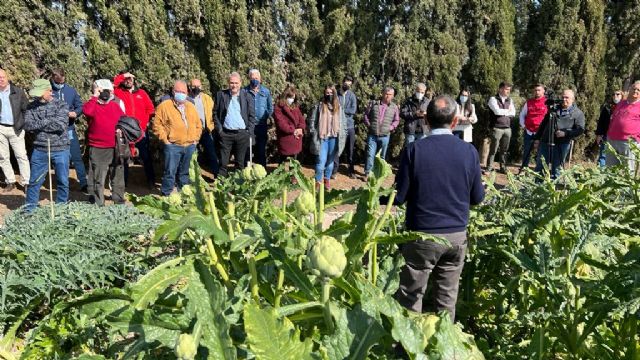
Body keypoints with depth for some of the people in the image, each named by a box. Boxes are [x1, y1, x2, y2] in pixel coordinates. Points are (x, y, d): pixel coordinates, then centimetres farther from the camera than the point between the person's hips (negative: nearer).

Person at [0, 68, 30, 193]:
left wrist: (22, 124, -4)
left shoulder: (18, 91, 0)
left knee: (21, 156, -3)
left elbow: (26, 108, 2)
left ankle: (26, 182, 0)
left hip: (15, 129, -2)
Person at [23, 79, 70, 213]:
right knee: (34, 182, 8)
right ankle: (29, 210, 21)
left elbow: (61, 125, -17)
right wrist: (49, 121, -15)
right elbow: (28, 125, -8)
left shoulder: (61, 105, -4)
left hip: (60, 150, -2)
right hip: (39, 150, 2)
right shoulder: (32, 106, 5)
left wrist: (38, 125, -11)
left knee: (63, 182, 7)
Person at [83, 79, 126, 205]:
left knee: (117, 175, 16)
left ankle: (119, 200, 30)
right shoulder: (94, 105, -4)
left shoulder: (115, 105, 10)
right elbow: (87, 111, -27)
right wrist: (94, 96, -17)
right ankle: (97, 203, 10)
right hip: (97, 149, -5)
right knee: (97, 177, 1)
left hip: (115, 148, 5)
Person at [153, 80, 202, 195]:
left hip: (190, 146, 5)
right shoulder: (164, 105, -2)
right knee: (170, 172, -5)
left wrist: (196, 138, 9)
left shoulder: (191, 106, 15)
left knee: (185, 173, 13)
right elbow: (157, 124, -4)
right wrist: (165, 139, -8)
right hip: (173, 146, -5)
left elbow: (198, 124, 19)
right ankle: (166, 195, 3)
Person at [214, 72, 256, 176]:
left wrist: (249, 132, -4)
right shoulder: (221, 95, 5)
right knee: (223, 163, 2)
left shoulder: (247, 96, 4)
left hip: (242, 133, 0)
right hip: (225, 133, 0)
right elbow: (215, 113, 6)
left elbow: (252, 116, 5)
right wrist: (219, 129, -3)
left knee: (240, 163, 8)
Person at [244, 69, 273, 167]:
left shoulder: (266, 91, 5)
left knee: (261, 151, 9)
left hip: (261, 126, 1)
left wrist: (265, 117, 2)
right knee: (246, 150, 3)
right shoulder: (244, 91, -1)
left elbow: (270, 108, 11)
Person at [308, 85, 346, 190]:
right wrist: (313, 134, -5)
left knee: (330, 161, 12)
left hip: (334, 138, 3)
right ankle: (318, 181, 8)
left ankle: (327, 180, 26)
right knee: (321, 161, -5)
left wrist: (343, 135, 7)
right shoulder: (318, 106, -2)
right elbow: (312, 120, 0)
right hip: (322, 138, -3)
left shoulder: (338, 107, 7)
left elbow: (343, 122, 13)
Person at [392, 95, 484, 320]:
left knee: (410, 298, 11)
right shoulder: (469, 151, -4)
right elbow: (477, 198, 4)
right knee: (447, 298, 16)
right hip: (457, 236, 3)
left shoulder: (414, 150, -13)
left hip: (422, 235, -3)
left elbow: (400, 197, -9)